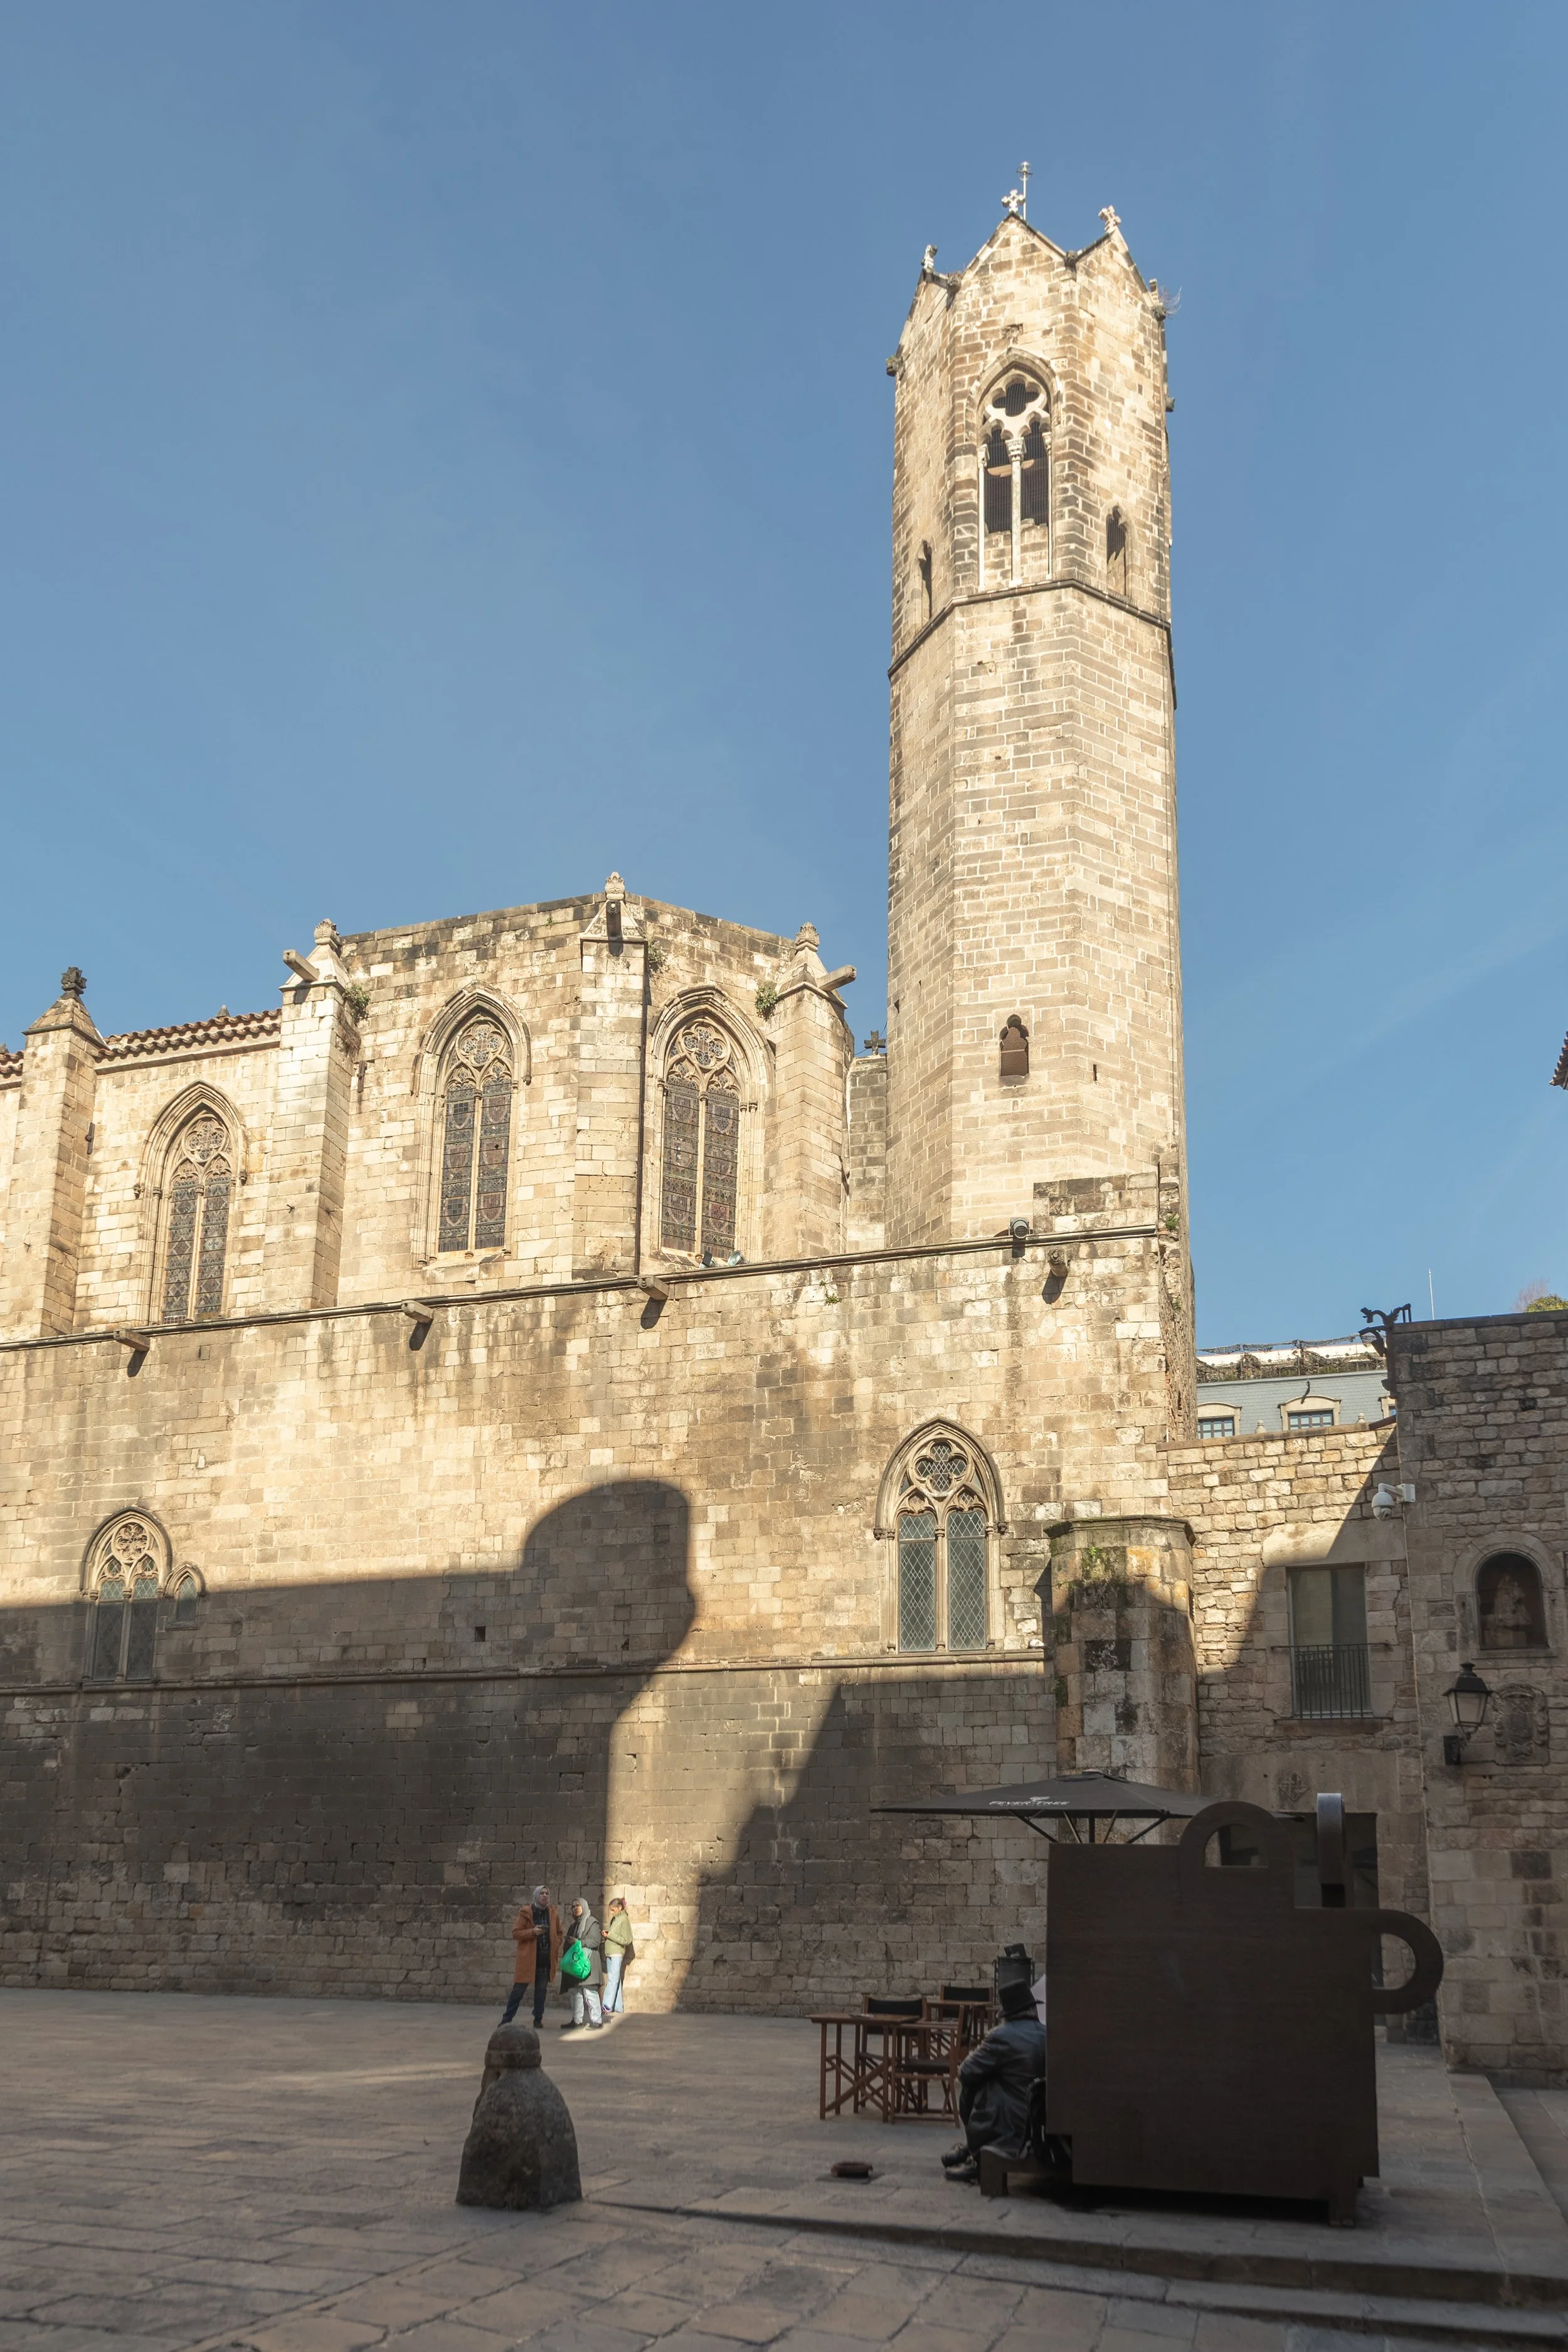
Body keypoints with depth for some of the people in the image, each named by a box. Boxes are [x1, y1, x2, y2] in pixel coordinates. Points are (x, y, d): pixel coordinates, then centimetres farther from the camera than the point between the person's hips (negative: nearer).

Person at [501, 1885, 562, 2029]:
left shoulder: (553, 1914, 7)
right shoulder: (526, 1913, -3)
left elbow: (559, 1934, 18)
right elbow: (515, 1933, -6)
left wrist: (556, 1949, 2)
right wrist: (533, 1932, -18)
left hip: (546, 1960, 3)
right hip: (527, 1959, -3)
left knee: (541, 1991, 6)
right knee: (518, 1990, -1)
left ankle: (538, 2021, 16)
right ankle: (506, 2021, 7)